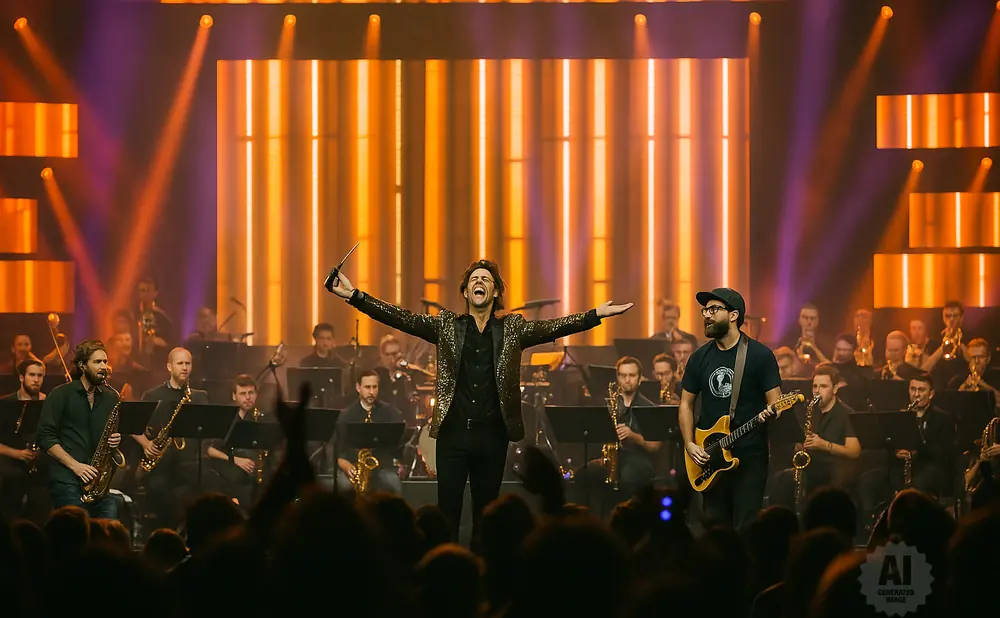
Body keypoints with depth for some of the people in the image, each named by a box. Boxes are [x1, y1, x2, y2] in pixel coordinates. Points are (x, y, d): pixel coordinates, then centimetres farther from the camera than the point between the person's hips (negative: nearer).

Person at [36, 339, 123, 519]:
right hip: (67, 481, -4)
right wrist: (75, 465, -15)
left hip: (100, 482, 5)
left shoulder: (111, 397, 16)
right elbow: (45, 438, -5)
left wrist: (116, 440, 0)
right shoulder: (61, 394, 1)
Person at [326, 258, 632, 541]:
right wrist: (355, 296, -12)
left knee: (486, 511, 7)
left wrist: (596, 315, -13)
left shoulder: (513, 329, 8)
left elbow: (552, 327, 0)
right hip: (454, 432, -1)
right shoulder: (446, 326, 7)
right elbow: (403, 319, -1)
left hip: (492, 435, 1)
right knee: (447, 510, -2)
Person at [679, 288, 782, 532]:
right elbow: (686, 403, 13)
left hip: (749, 456, -5)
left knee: (746, 528, -7)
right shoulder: (700, 357, 8)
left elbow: (775, 402, -5)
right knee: (716, 526, 7)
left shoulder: (760, 355, -5)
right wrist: (689, 444, 0)